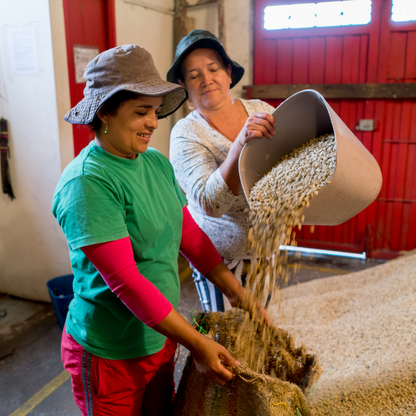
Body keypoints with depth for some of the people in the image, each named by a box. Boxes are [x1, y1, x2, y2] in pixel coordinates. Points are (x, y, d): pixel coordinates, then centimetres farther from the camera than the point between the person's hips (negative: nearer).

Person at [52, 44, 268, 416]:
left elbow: (190, 234, 4)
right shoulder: (86, 182, -23)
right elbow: (124, 280, -26)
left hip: (161, 336, 7)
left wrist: (239, 296, 2)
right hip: (110, 353, -6)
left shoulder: (157, 163, 0)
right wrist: (196, 343, -23)